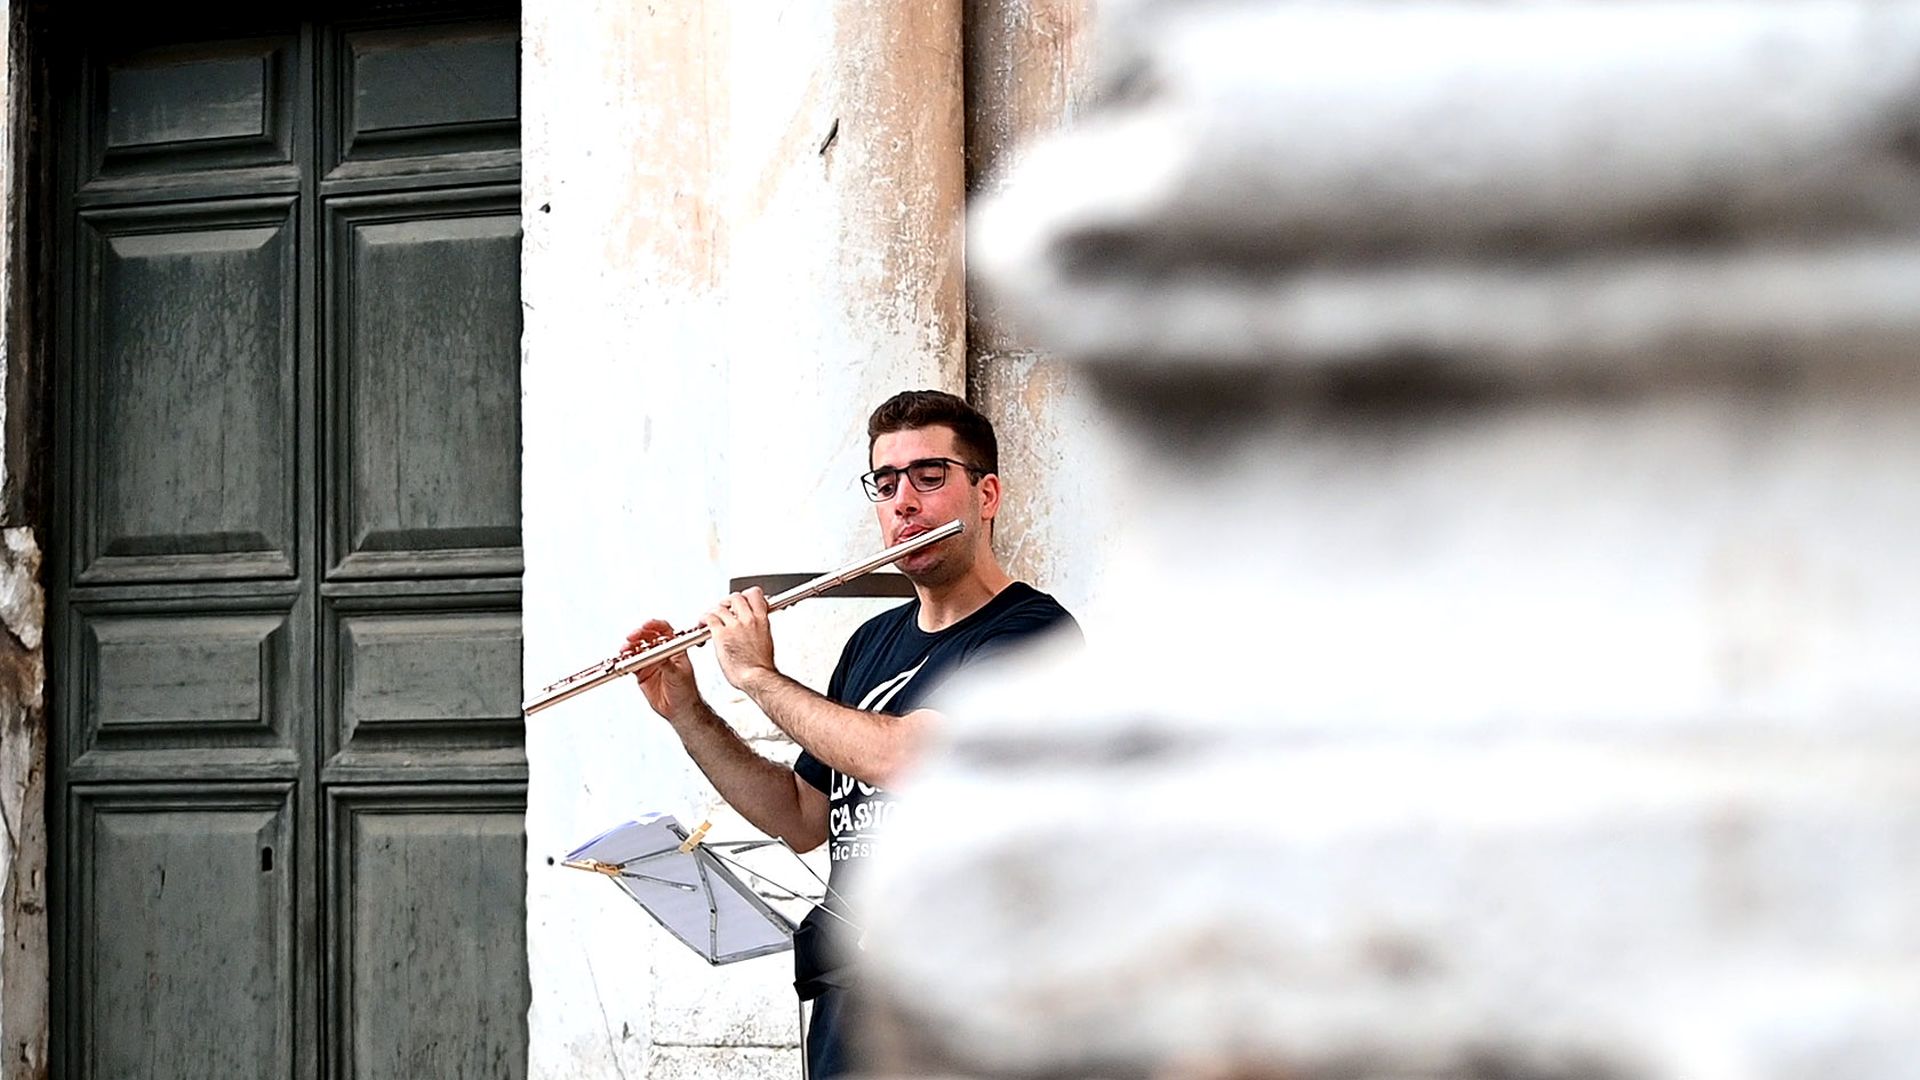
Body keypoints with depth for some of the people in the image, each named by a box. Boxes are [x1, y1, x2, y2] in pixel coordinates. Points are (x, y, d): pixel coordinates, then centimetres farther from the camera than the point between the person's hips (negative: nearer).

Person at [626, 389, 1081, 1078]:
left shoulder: (1033, 632, -8)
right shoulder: (875, 642, 17)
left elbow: (902, 756, -22)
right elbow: (802, 821, 21)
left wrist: (756, 676, -10)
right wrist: (685, 713, 10)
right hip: (844, 994, 7)